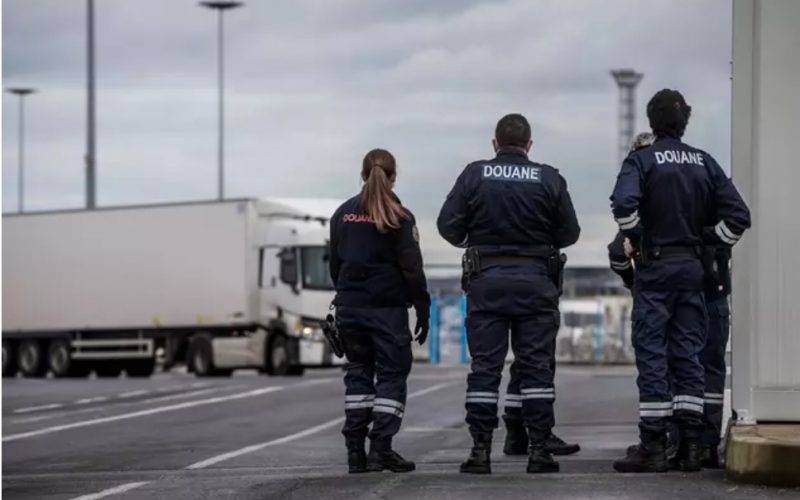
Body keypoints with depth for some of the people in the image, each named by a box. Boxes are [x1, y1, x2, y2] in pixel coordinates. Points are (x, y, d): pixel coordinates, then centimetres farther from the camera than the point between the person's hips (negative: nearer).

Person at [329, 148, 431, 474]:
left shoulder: (343, 214, 6)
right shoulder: (399, 217, -7)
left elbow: (335, 265, 11)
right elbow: (412, 270, -8)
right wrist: (423, 311, -3)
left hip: (350, 307, 4)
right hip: (388, 308, -4)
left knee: (357, 374, 10)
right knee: (392, 375, 2)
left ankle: (355, 452, 5)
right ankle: (381, 450, -7)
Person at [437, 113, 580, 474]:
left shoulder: (474, 175, -1)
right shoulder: (549, 179, 0)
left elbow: (448, 225, -4)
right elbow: (569, 233, 2)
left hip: (486, 280, 0)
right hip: (535, 280, 0)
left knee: (484, 367, 3)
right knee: (536, 366, 4)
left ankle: (480, 450, 0)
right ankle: (539, 450, 1)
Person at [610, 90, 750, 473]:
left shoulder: (642, 161, -5)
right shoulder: (704, 163, 9)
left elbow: (624, 203, -24)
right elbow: (738, 214, 5)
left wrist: (636, 239, -9)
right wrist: (708, 241, 11)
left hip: (655, 266, -4)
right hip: (693, 267, 4)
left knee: (651, 354, -3)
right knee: (688, 354, 8)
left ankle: (653, 445, -5)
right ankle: (690, 445, 7)